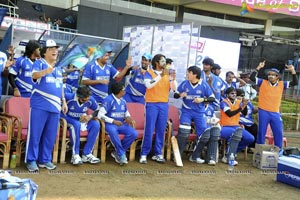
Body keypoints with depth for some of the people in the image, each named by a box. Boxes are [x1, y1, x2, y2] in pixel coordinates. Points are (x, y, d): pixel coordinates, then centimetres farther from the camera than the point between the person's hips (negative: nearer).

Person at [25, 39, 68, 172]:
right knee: (35, 133, -2)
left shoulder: (58, 69, 18)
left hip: (55, 107, 6)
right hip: (39, 106, -6)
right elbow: (35, 75, -24)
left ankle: (45, 159, 21)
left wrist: (63, 101, 18)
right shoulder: (39, 63, -3)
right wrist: (45, 72, -45)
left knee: (50, 135, 10)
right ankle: (31, 160, 8)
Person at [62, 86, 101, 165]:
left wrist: (90, 116, -15)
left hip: (81, 121, 4)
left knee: (96, 124, -22)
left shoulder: (90, 100, -11)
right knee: (76, 124, -38)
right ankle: (75, 155, -29)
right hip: (68, 120, -4)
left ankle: (86, 154, -19)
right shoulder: (68, 97, -23)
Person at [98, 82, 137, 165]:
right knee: (113, 131, -41)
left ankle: (117, 152, -9)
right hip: (110, 124, -6)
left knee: (134, 134, -21)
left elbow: (126, 112, 28)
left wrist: (128, 117, 3)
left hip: (121, 124, 6)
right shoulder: (109, 100, -9)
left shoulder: (123, 101, 11)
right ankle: (121, 155, -24)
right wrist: (114, 121, -21)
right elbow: (100, 115, -14)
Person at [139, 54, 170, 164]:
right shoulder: (149, 72, 0)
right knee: (149, 130, -5)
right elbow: (148, 85, -19)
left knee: (161, 130, 5)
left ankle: (158, 154, 12)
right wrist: (160, 75, -20)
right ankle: (144, 154, 2)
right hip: (152, 104, -4)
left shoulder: (167, 74, 11)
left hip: (164, 104, 4)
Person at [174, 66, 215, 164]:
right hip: (186, 111, -1)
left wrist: (202, 99, -18)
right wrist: (180, 95, -18)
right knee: (183, 132, -20)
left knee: (205, 135, -1)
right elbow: (175, 95, 5)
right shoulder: (184, 83, -3)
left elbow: (212, 98, -2)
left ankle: (195, 156, 17)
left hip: (199, 112, 1)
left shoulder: (204, 85, -6)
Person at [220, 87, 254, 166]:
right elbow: (230, 114, -23)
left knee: (251, 138, -11)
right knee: (236, 133, -37)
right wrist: (241, 108, -33)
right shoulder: (224, 102, -7)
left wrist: (245, 105, -23)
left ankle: (233, 152, 2)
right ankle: (228, 157, -27)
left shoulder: (238, 102, 9)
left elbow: (245, 113, -4)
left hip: (236, 126, 6)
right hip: (224, 127, -6)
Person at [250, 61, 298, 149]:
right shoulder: (263, 82, 0)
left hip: (275, 113, 2)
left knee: (279, 133, 7)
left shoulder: (282, 84, 5)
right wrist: (259, 68, -16)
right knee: (261, 133, 5)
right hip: (263, 112, -2)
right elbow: (252, 78, -10)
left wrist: (292, 71, -12)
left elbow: (295, 82, 0)